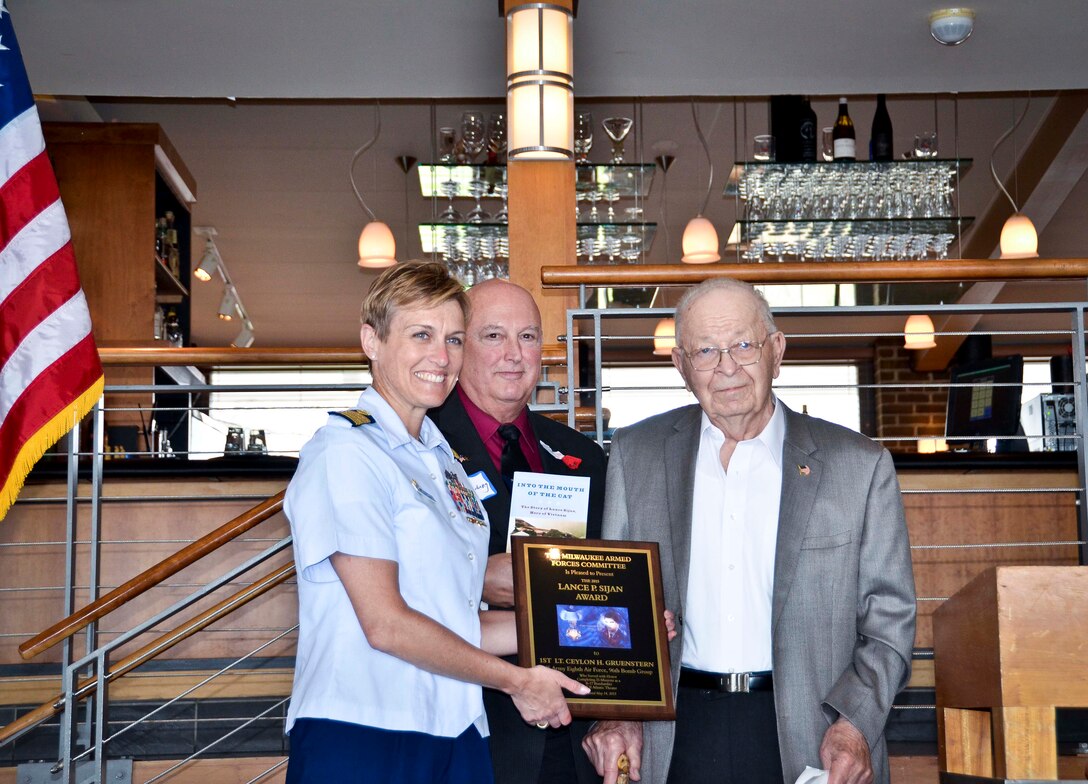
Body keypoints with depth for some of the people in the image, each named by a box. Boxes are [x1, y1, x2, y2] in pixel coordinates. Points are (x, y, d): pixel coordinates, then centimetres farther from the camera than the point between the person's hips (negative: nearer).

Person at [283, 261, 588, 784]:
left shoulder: (443, 461, 16)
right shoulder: (345, 452, -9)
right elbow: (385, 623, -15)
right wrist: (516, 681, -7)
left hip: (456, 739, 7)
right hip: (361, 740, -7)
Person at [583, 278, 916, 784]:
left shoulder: (859, 466, -1)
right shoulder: (635, 456, 5)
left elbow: (888, 618, 2)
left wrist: (855, 722, -13)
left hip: (806, 740, -1)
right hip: (672, 741, 1)